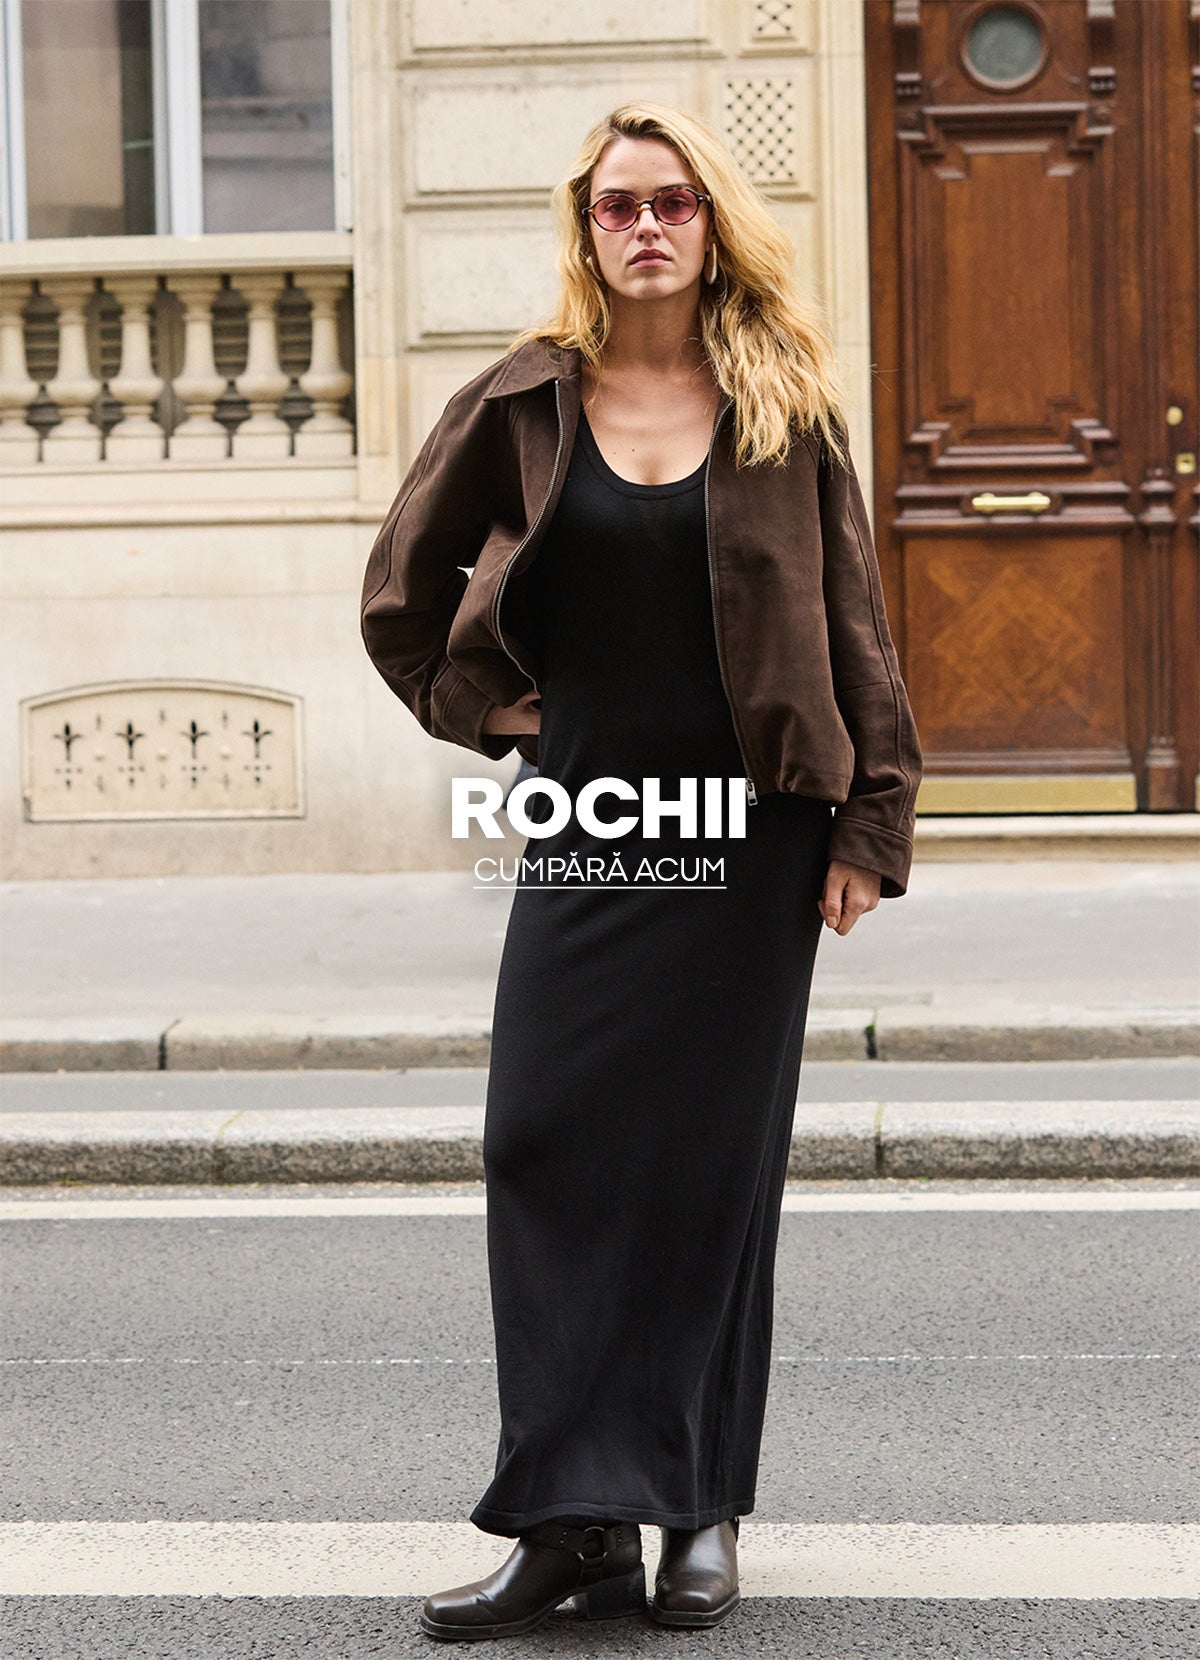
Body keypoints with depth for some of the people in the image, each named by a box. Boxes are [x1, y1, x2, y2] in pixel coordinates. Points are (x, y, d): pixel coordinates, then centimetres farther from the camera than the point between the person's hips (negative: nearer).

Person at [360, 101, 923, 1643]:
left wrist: (867, 825, -3)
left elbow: (852, 625, 2)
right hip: (588, 830, 1)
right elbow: (403, 589, 14)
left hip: (751, 834, -1)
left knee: (713, 1158, 2)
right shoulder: (523, 401, 4)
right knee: (551, 1144, -6)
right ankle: (578, 1517, -2)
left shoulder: (783, 404, 3)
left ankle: (698, 1510, 12)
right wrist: (494, 715, 7)